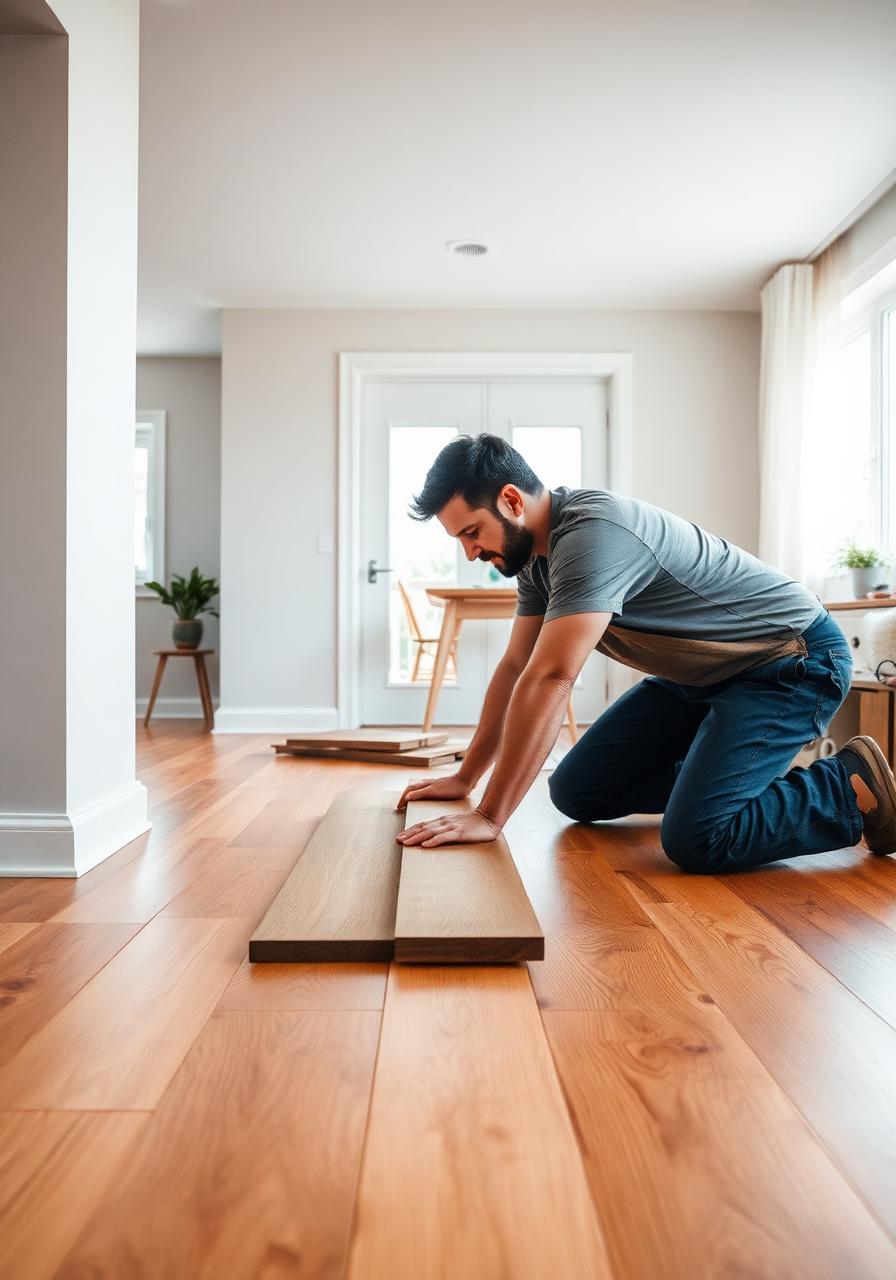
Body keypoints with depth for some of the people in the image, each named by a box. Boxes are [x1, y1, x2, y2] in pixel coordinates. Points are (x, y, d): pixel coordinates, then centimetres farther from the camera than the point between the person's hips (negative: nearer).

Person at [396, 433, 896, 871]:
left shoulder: (593, 533, -30)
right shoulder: (537, 550, 0)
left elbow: (549, 680, -35)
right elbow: (516, 667, 6)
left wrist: (489, 817, -32)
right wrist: (465, 778, 5)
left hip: (793, 659, -9)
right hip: (704, 672, 9)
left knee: (695, 838, -25)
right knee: (576, 793, 3)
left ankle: (853, 789, -3)